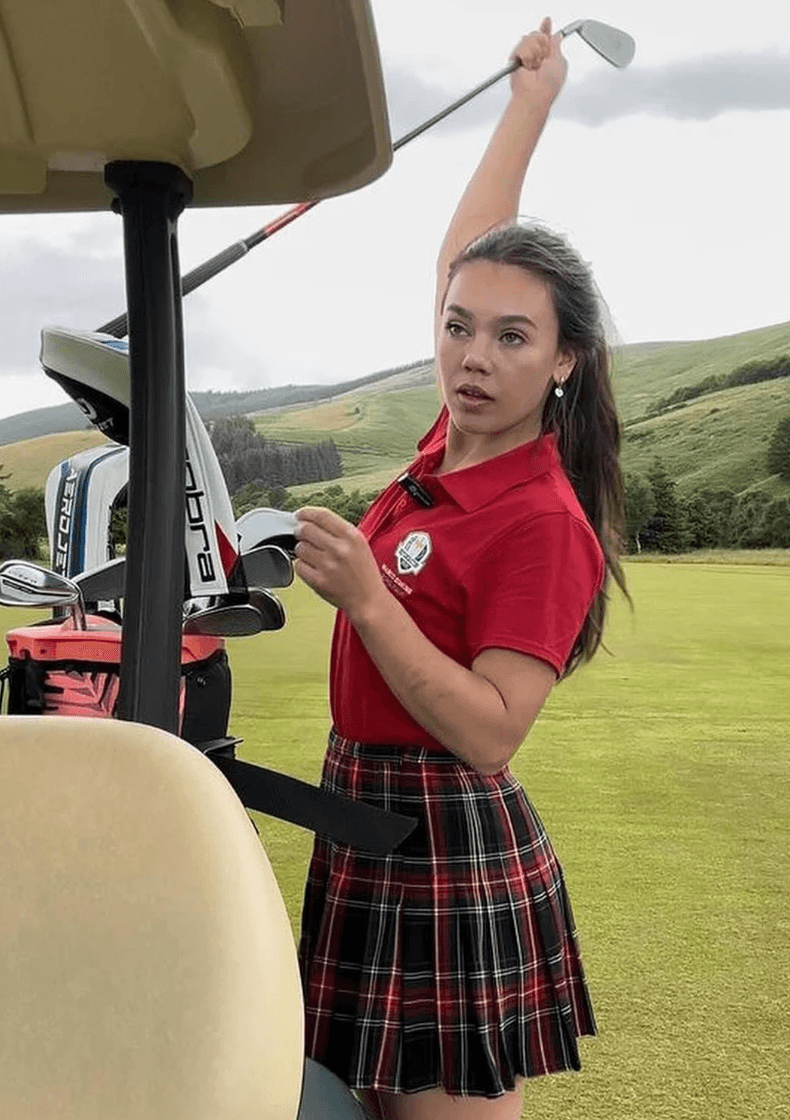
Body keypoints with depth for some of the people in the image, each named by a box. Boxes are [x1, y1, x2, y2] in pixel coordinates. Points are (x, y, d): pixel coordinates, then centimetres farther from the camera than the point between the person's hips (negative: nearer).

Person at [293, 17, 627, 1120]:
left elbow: (489, 735, -23)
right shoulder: (454, 447, 1)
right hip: (368, 818, 8)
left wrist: (363, 596, -30)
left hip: (450, 844, -8)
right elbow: (463, 252, 13)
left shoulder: (544, 521, -19)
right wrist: (531, 100, 23)